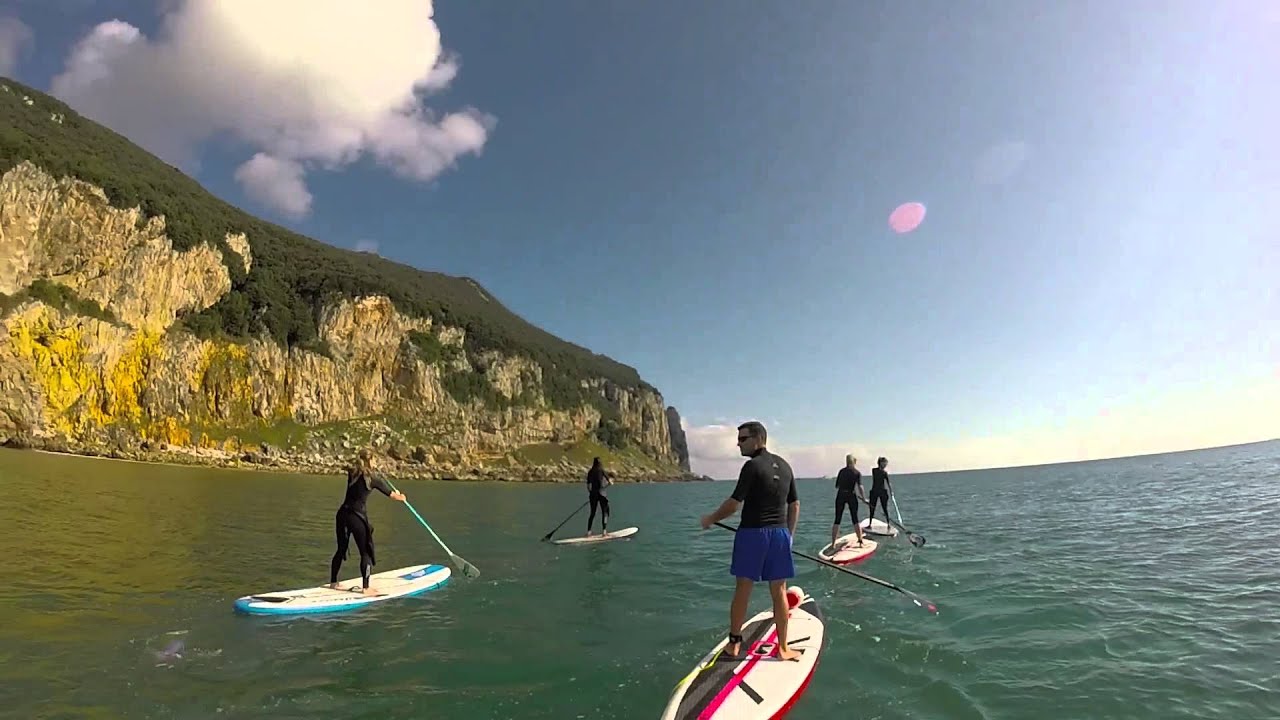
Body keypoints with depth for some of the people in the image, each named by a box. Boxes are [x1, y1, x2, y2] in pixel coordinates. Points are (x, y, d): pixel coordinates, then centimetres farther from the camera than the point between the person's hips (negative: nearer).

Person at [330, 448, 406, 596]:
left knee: (341, 550, 20)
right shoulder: (373, 479, -9)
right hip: (357, 517, -6)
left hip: (342, 514, 6)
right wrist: (401, 497, 23)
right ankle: (366, 588, 4)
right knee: (366, 552, 3)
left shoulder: (352, 473, 6)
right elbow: (392, 495, 1)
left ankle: (333, 582, 31)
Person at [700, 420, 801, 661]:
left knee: (742, 590, 7)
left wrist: (710, 519, -2)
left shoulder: (752, 466, -14)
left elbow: (734, 503, -16)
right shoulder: (784, 466, 8)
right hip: (780, 533, 6)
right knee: (779, 591, 12)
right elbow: (795, 506, 13)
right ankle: (783, 648, 18)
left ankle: (734, 644, 18)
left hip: (752, 533, -5)